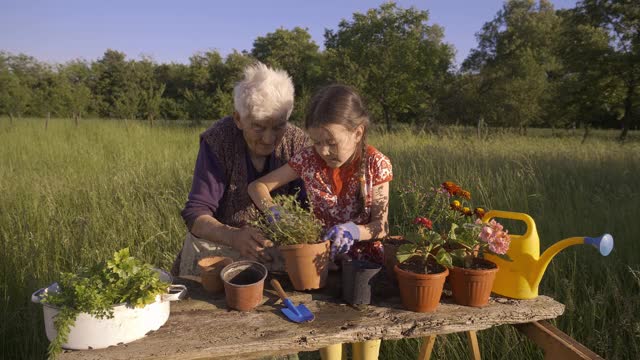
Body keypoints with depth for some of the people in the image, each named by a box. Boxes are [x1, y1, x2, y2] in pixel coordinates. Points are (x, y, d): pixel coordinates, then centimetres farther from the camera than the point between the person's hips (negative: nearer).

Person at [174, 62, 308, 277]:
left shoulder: (296, 142, -7)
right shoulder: (217, 141, -14)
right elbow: (196, 213, -18)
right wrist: (233, 236, -39)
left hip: (275, 252, 2)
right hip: (216, 247, -1)